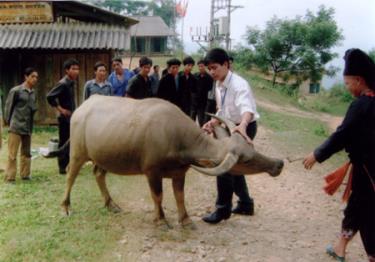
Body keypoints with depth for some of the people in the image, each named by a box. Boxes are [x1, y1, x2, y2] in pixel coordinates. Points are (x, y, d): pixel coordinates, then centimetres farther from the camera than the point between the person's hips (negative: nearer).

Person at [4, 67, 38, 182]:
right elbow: (8, 107, -3)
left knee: (26, 153, 12)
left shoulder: (33, 93, 10)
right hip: (16, 127, -6)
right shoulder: (16, 91, -8)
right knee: (12, 154, -4)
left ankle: (25, 174, 22)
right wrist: (9, 122, -1)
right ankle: (10, 177, 1)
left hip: (28, 127, 6)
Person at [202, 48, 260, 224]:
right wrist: (213, 123, -10)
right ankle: (246, 204, 33)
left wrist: (243, 125, -64)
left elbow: (247, 108, -44)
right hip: (232, 127, 9)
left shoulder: (239, 84, -27)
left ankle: (223, 209, 3)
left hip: (245, 127, -9)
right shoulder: (219, 85, 0)